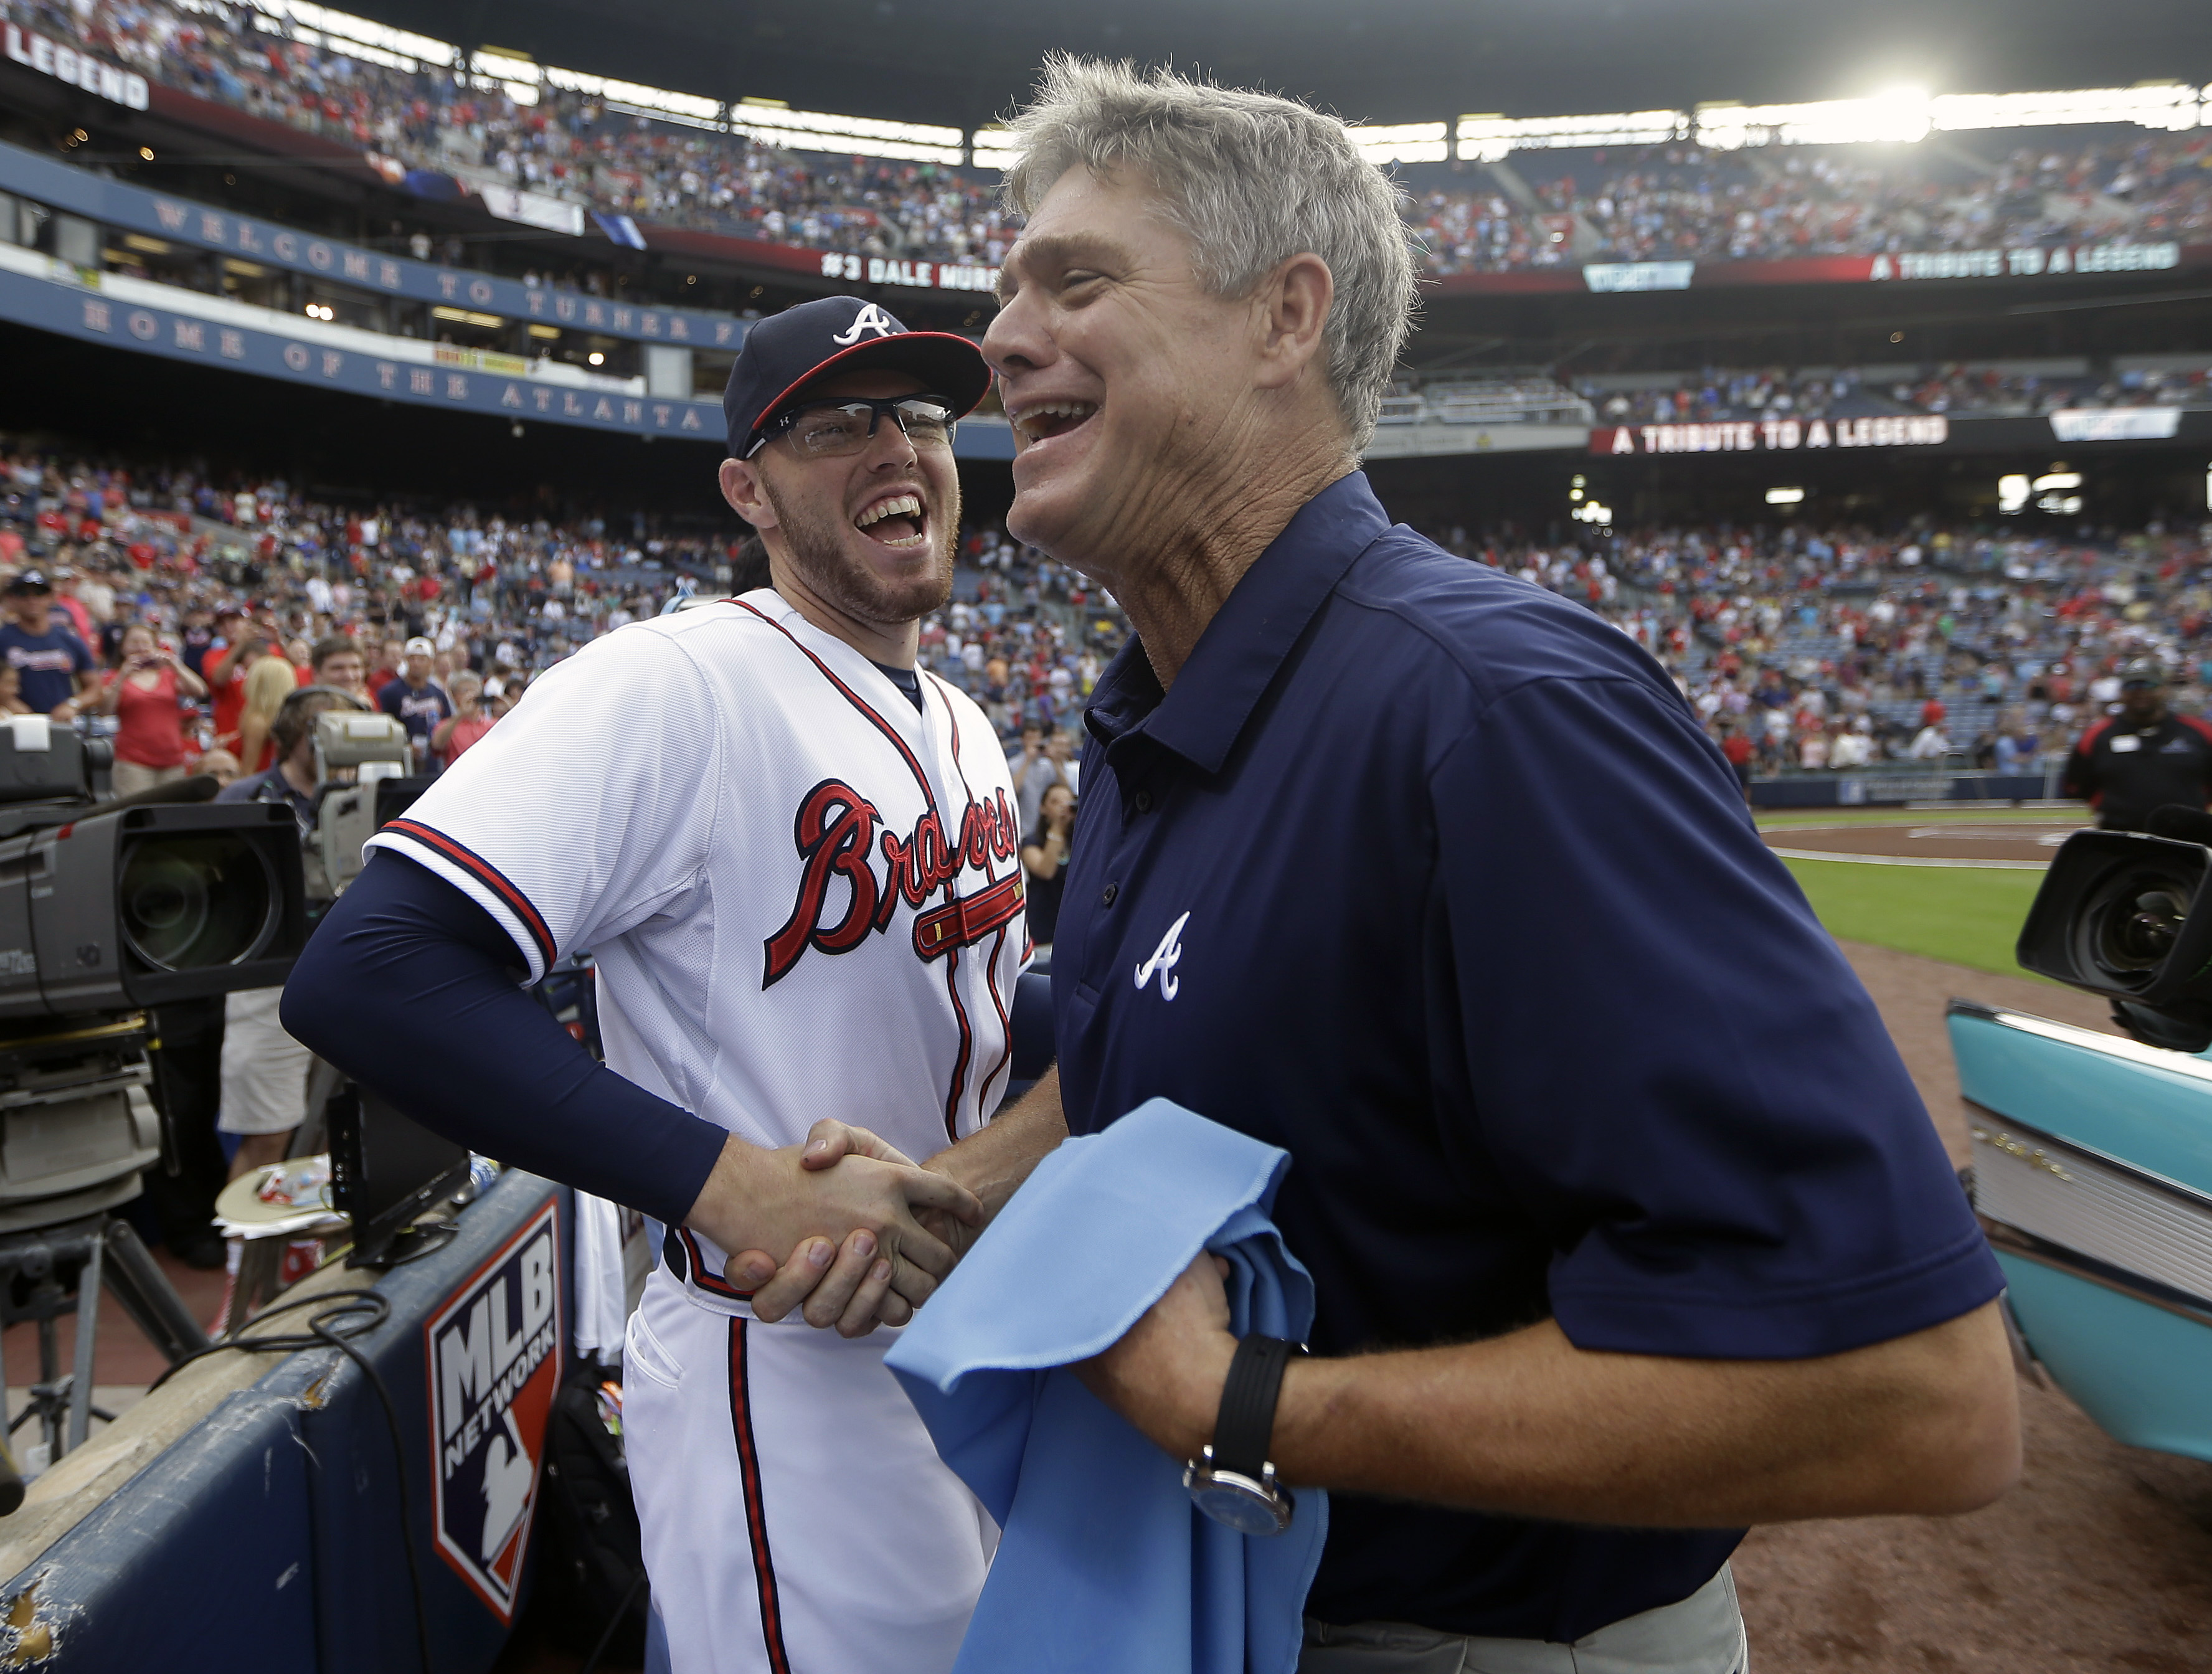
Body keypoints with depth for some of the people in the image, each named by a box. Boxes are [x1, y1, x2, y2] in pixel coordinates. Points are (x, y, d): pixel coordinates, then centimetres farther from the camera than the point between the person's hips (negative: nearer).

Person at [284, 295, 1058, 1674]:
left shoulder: (967, 730, 8)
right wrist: (729, 1181, -30)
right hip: (790, 1387, -8)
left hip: (979, 1339, 9)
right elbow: (365, 975, -27)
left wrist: (972, 1173, -12)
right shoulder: (675, 685, -19)